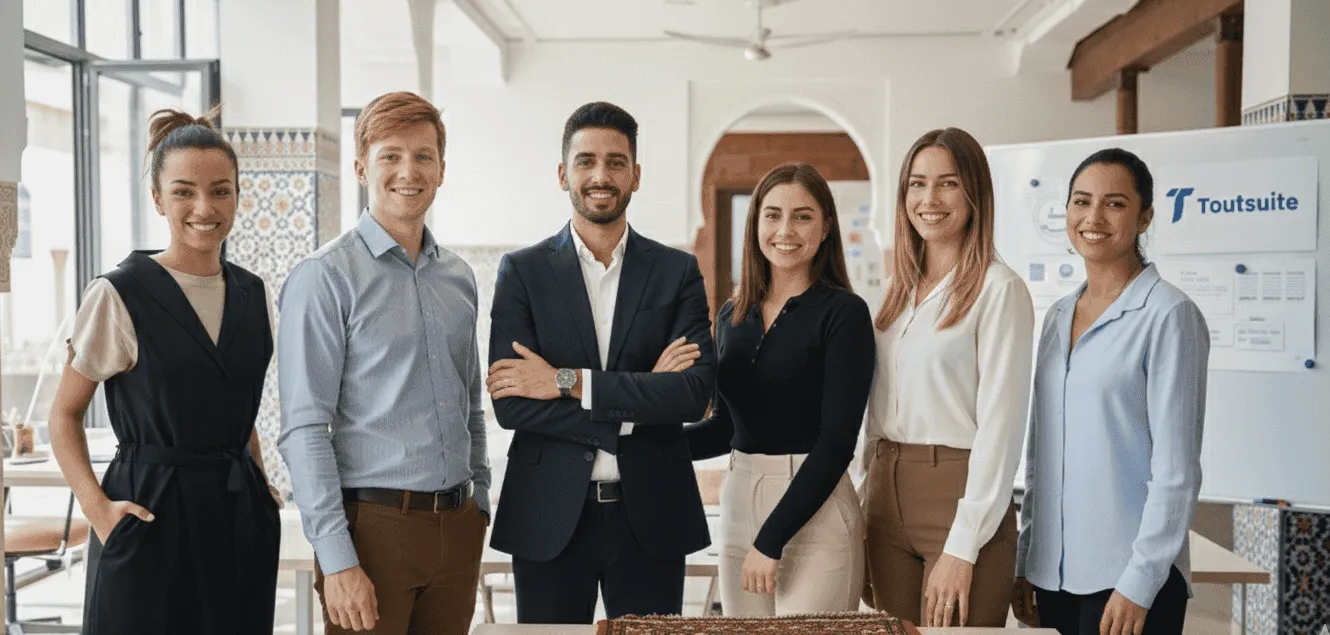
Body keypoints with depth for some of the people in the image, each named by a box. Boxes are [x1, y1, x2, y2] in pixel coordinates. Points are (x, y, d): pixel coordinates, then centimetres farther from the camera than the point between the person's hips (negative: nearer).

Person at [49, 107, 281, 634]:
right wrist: (96, 505, -14)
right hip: (152, 516, -5)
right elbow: (64, 415, -3)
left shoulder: (251, 293, 8)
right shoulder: (118, 295, -8)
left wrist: (258, 484, 9)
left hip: (240, 515, 5)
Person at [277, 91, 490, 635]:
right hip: (373, 524, -5)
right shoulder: (325, 276, -8)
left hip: (456, 525, 6)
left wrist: (479, 507, 15)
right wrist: (336, 559, -16)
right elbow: (304, 429, -12)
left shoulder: (458, 277, 11)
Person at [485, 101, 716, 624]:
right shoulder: (522, 271, 2)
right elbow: (511, 404, -9)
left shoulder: (677, 272, 5)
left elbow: (696, 392, -9)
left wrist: (567, 381, -14)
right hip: (550, 517, -1)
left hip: (651, 516, 1)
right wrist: (635, 404, -13)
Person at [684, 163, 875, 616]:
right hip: (738, 506, 5)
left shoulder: (844, 313, -8)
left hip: (813, 513, -5)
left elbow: (837, 441, -14)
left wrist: (771, 540, -15)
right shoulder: (732, 316, 9)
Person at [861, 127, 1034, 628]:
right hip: (888, 496, 6)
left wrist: (962, 549, -17)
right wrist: (870, 505, 11)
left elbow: (1000, 423, -14)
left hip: (959, 497, -6)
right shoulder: (901, 287, 12)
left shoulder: (999, 290, -9)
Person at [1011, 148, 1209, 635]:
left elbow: (1176, 467, -12)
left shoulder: (1168, 315, -8)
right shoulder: (1058, 317, 10)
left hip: (1130, 578, -6)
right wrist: (1025, 563, 12)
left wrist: (1139, 583, -15)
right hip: (1055, 573, 6)